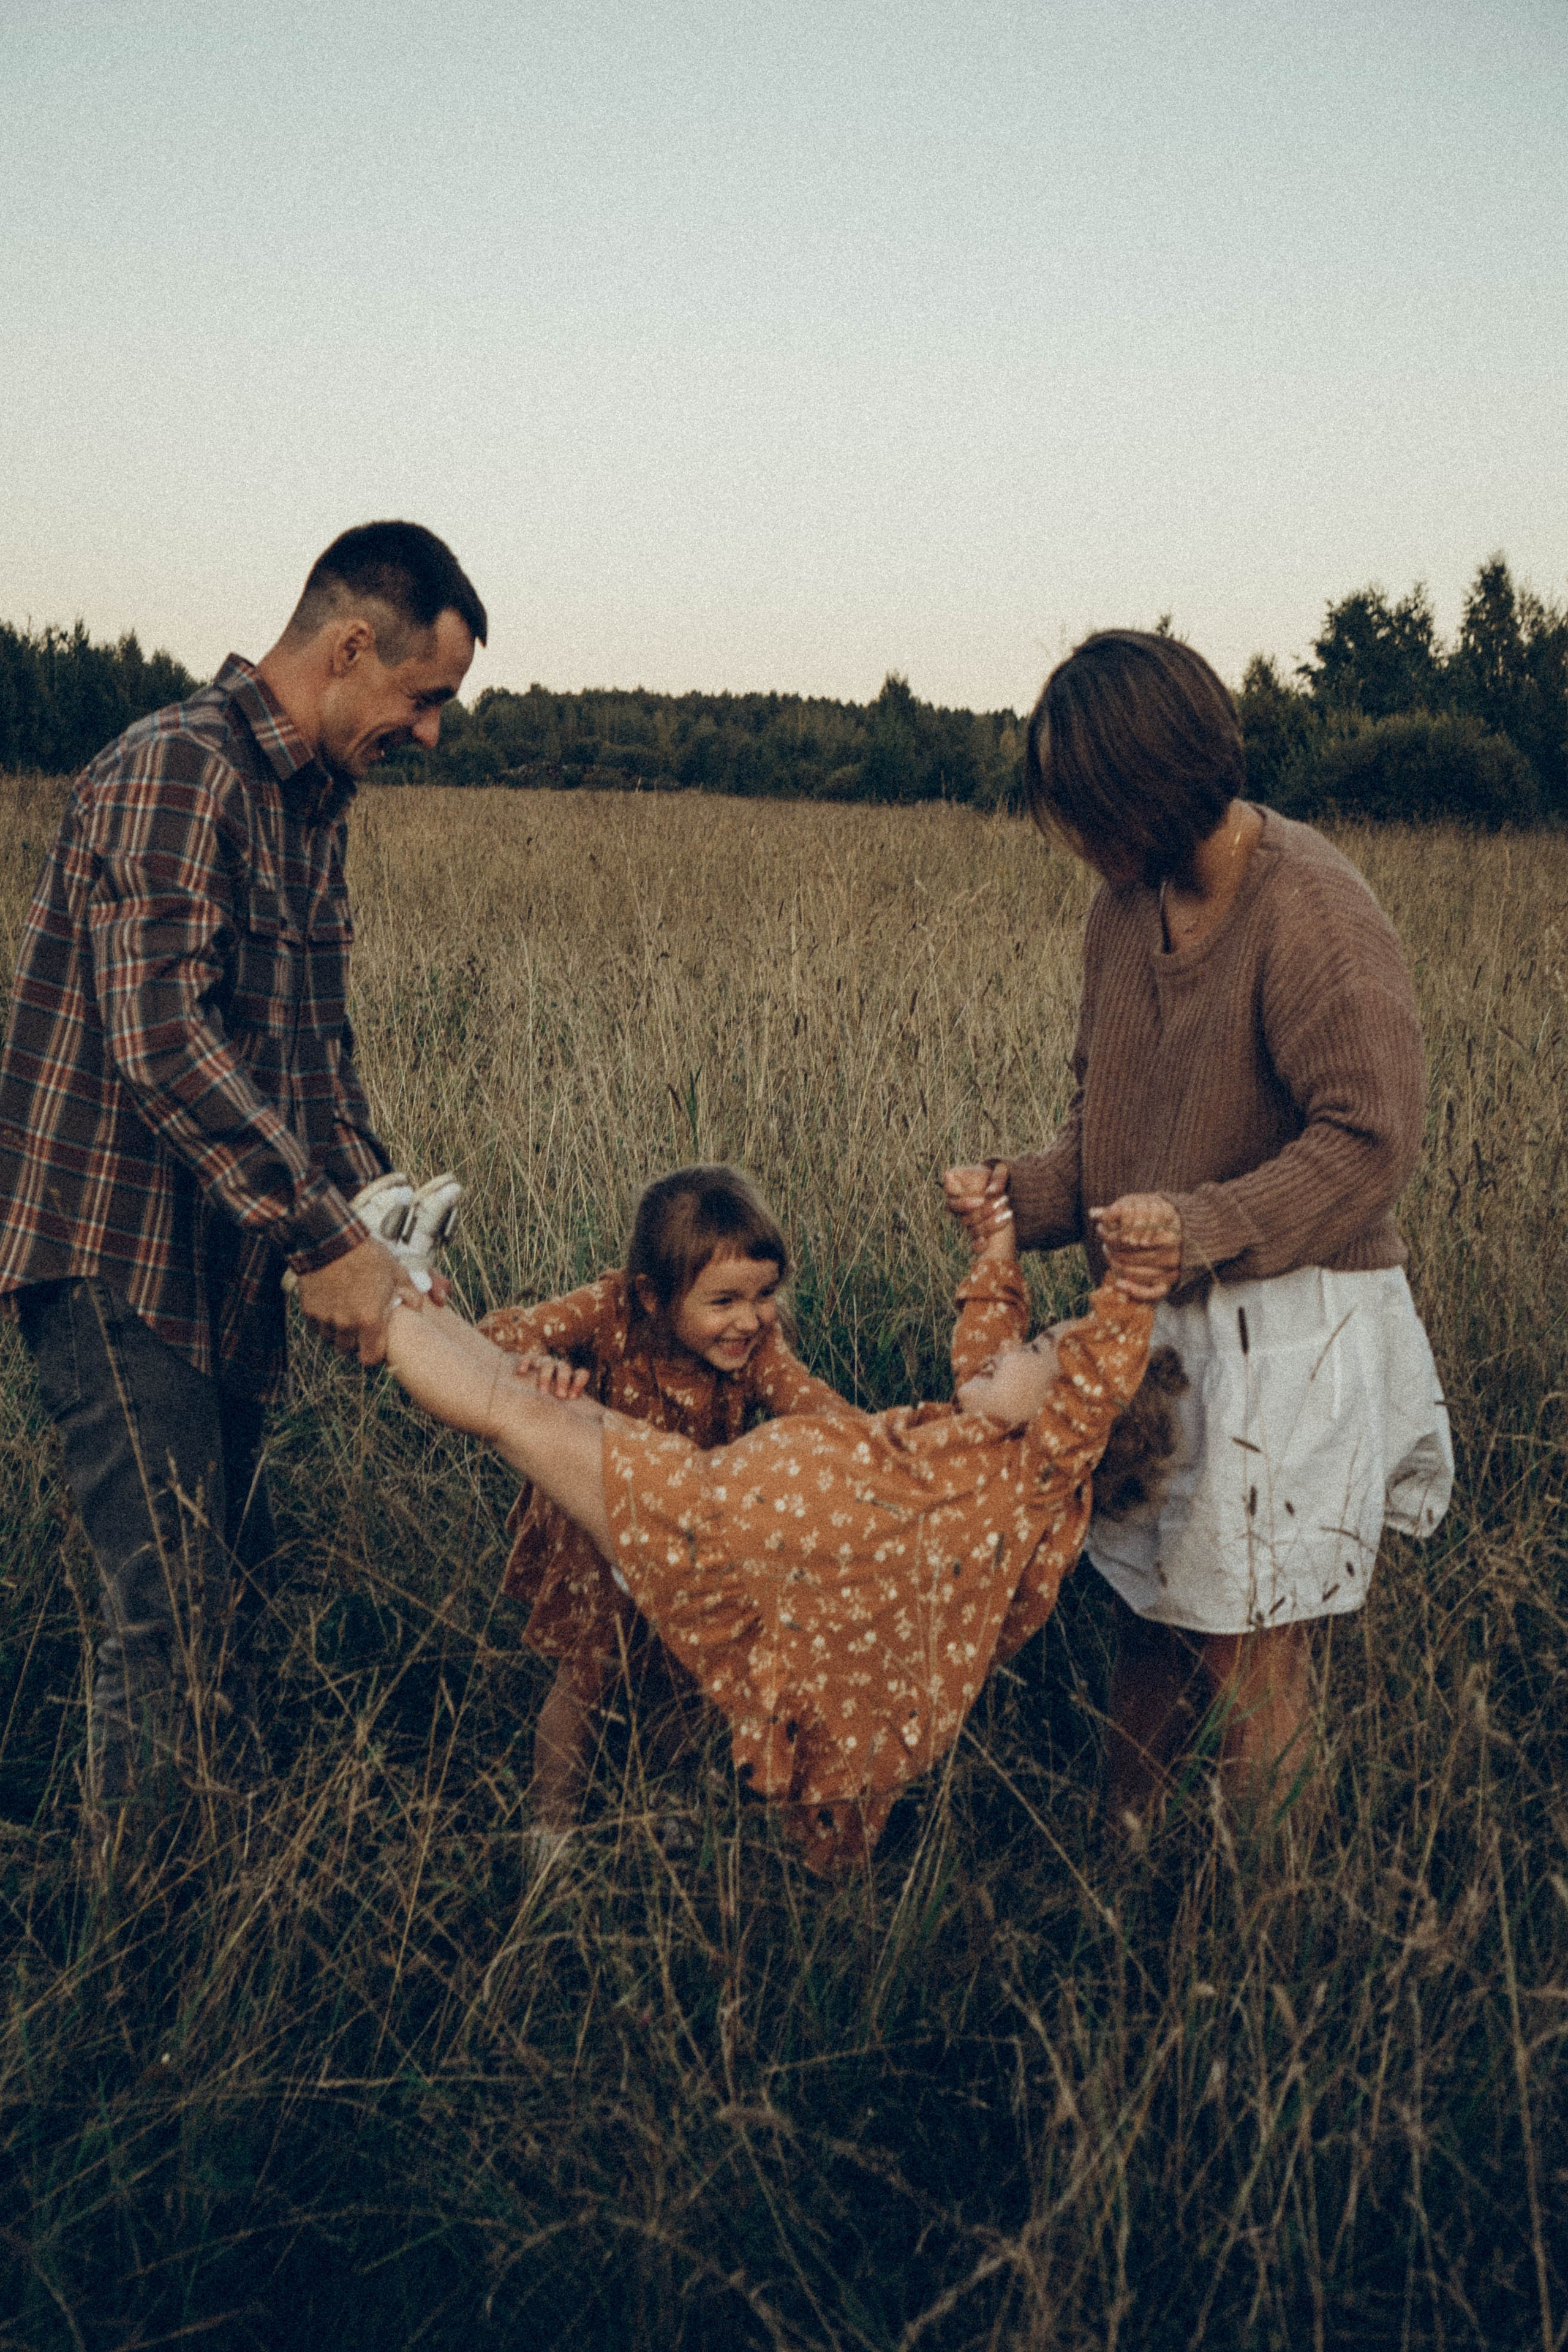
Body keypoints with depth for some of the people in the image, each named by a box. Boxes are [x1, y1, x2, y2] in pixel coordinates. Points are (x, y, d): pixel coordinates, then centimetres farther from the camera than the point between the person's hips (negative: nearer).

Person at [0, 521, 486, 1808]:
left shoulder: (314, 803, 14)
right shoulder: (176, 769, -16)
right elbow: (158, 1032, -27)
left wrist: (383, 1227, 5)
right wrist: (326, 1241, -26)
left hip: (224, 1265, 9)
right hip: (118, 1256, -9)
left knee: (237, 1588, 15)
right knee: (177, 1616, -6)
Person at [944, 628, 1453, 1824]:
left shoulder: (1313, 909, -18)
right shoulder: (1130, 903, 6)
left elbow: (1373, 1136, -20)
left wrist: (1207, 1223, -29)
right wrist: (1029, 1190, -4)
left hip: (1290, 1325, -7)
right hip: (1160, 1315, 7)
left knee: (1250, 1648, 3)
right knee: (1151, 1601, 17)